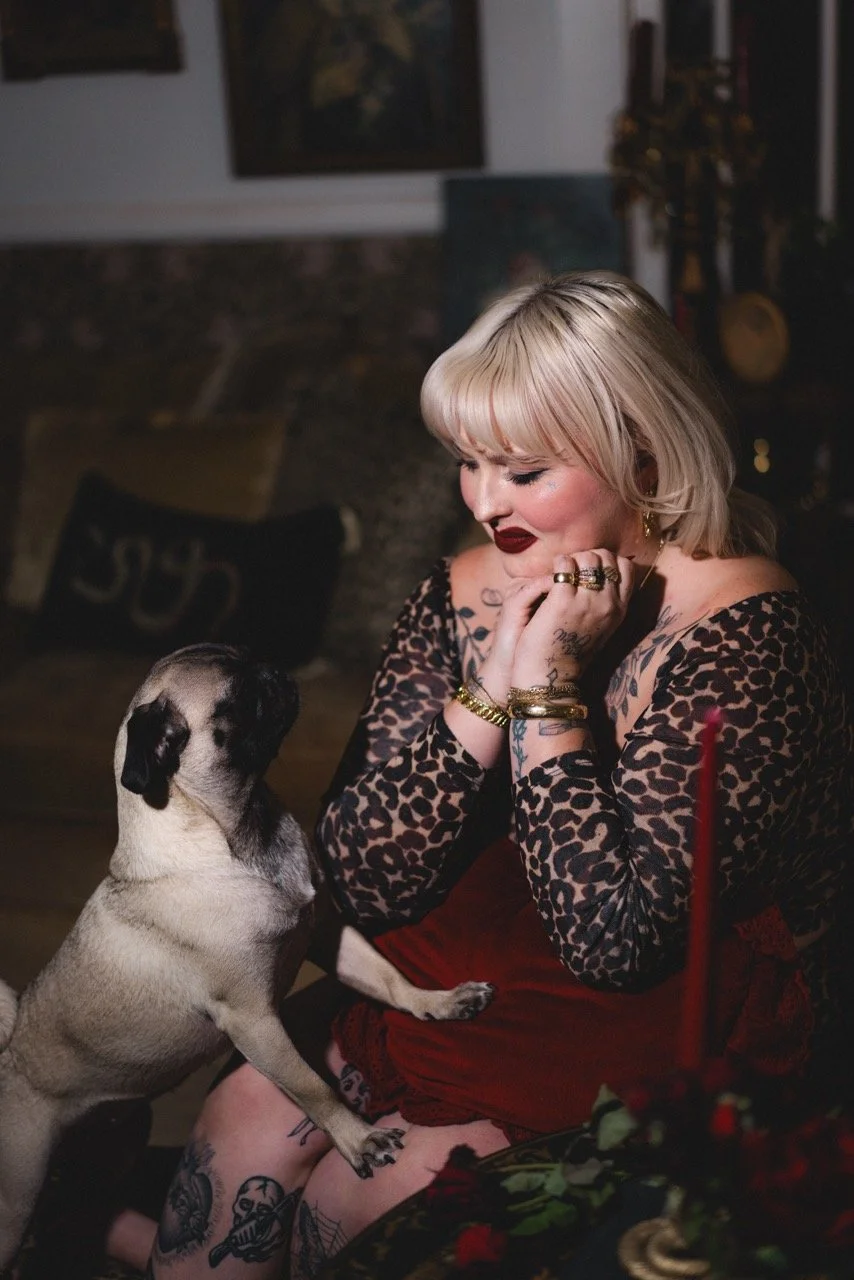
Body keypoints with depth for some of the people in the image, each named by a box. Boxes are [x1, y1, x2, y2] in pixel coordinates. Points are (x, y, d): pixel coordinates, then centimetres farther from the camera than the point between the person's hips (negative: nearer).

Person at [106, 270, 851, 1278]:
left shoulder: (740, 625, -19)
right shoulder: (464, 592, -2)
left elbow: (614, 939, -23)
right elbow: (363, 884, -7)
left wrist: (549, 685, -23)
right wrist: (491, 685, -18)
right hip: (475, 968, 5)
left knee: (353, 1195, -16)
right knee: (249, 1118, -15)